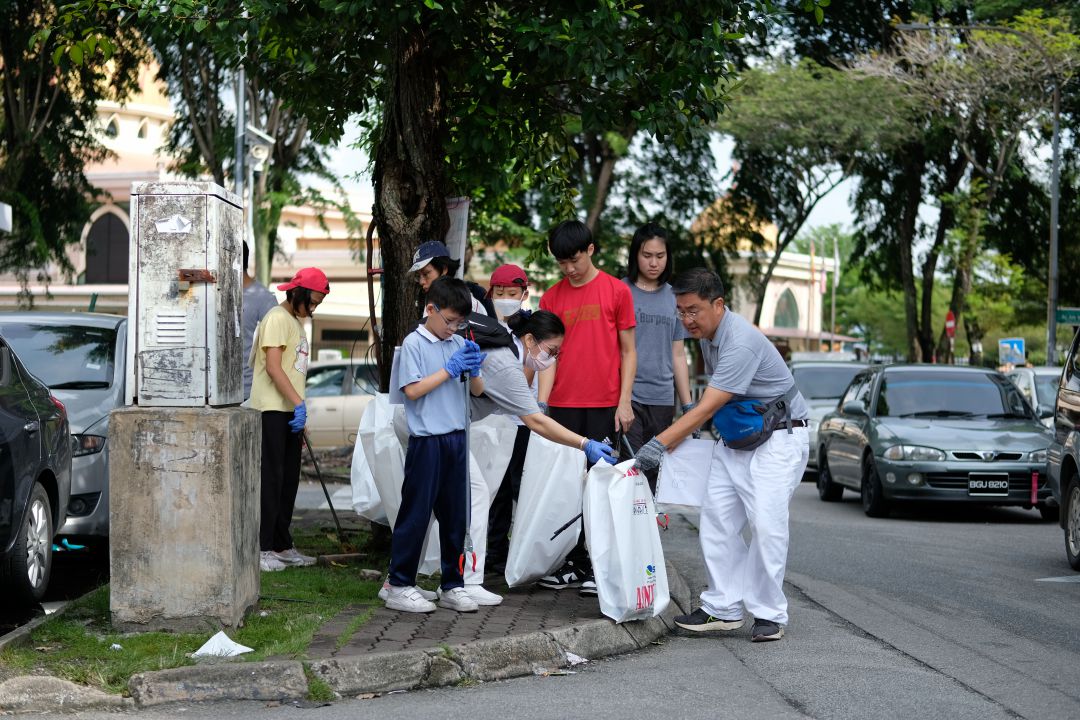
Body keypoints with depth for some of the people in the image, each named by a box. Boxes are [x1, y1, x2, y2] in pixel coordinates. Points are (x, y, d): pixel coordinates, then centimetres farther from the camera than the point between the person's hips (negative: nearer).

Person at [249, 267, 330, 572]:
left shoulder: (295, 321, 19)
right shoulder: (277, 318, -10)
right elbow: (273, 367, -18)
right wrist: (299, 403, -21)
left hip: (290, 411, 9)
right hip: (272, 410, -9)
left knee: (288, 480, 10)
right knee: (271, 479, -9)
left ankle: (282, 546, 16)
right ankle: (261, 549, -7)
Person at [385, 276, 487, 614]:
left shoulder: (459, 344, 11)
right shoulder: (414, 343, -6)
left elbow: (478, 391, 15)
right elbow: (412, 390, -14)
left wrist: (473, 370, -6)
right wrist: (449, 370, -15)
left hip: (456, 439, 6)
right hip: (427, 440, -6)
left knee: (454, 515, 10)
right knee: (416, 514, -3)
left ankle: (452, 585, 17)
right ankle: (399, 586, 3)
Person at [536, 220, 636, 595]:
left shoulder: (616, 291, 0)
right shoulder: (552, 298, 7)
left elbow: (628, 351, 2)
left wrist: (624, 402, -4)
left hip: (604, 406, -2)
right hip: (563, 406, 2)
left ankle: (596, 566, 6)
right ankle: (572, 563, 11)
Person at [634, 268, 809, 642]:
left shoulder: (741, 343, -28)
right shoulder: (707, 335, 3)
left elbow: (705, 410, -30)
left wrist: (659, 444, -32)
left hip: (778, 438, -9)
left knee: (766, 524, -16)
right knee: (717, 521, 1)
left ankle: (770, 614, -7)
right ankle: (723, 608, 5)